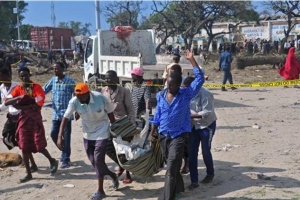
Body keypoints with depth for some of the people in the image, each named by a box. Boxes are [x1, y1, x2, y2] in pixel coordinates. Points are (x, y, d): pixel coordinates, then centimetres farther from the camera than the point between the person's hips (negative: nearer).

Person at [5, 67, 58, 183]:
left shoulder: (36, 87, -8)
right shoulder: (18, 89, 4)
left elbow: (37, 105, -19)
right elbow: (6, 102, -5)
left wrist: (20, 106, -16)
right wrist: (18, 98, -22)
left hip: (35, 119, -4)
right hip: (23, 120, 4)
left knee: (39, 145, -3)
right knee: (24, 147, 3)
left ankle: (52, 161, 25)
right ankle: (28, 174, 13)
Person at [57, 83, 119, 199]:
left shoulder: (100, 98, -24)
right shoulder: (74, 102, -19)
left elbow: (110, 112, -9)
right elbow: (66, 118, -15)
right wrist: (60, 136, -21)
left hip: (101, 133, -4)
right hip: (87, 134, 4)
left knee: (98, 160, -8)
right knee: (93, 161, 9)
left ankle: (100, 190, 4)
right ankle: (113, 176, 33)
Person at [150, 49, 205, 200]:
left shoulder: (186, 94, -9)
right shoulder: (161, 95, 2)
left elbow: (200, 79, -17)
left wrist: (192, 60, -20)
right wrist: (153, 131, 12)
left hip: (178, 136, -4)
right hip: (163, 135, 5)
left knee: (171, 169, -7)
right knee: (172, 166, 20)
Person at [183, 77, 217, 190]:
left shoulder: (204, 94, -22)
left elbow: (207, 113, -25)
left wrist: (191, 115, -28)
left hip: (207, 125, -6)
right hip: (194, 125, 6)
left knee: (205, 151, 3)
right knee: (191, 152, -1)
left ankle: (210, 174, 32)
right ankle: (194, 181, 6)